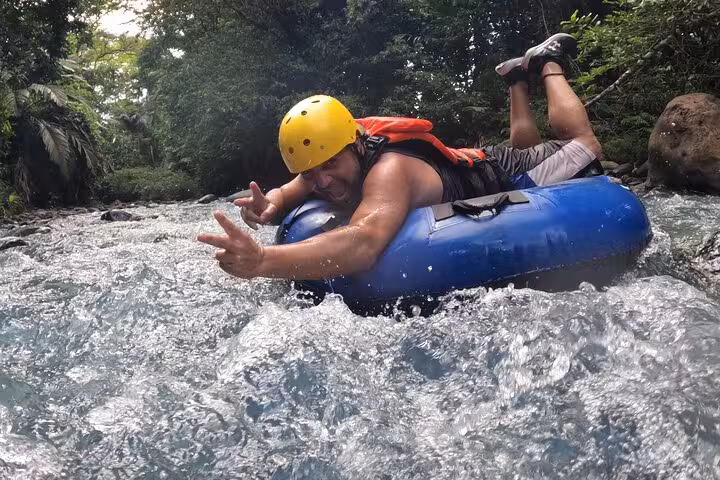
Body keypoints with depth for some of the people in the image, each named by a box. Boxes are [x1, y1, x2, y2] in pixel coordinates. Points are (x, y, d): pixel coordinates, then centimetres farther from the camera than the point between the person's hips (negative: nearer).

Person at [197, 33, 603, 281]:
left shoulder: (390, 170, -50)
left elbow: (364, 243, -68)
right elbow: (289, 191, -15)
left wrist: (263, 262, -78)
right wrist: (272, 203, -42)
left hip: (499, 177, -6)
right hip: (465, 163, 6)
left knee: (583, 142, 18)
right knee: (525, 147, 38)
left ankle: (547, 64, 32)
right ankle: (519, 80, 52)